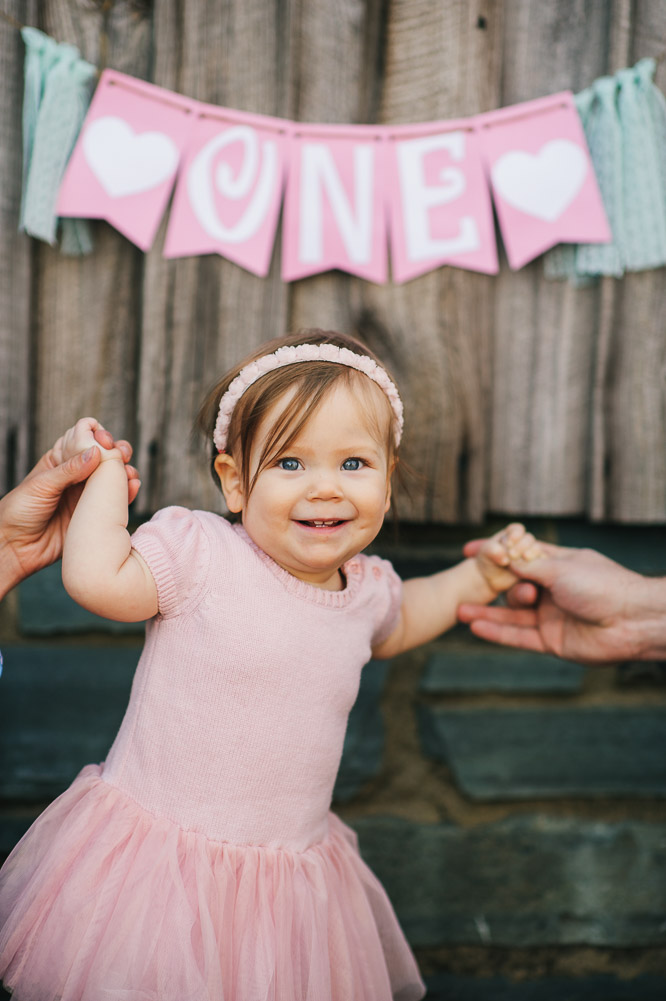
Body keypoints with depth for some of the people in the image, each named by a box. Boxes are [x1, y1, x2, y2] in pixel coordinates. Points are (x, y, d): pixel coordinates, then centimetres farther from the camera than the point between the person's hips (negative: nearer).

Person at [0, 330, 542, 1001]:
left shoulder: (366, 587, 4)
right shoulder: (200, 552, -13)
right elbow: (96, 576, -24)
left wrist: (479, 576, 15)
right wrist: (105, 467, -13)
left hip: (291, 867, 5)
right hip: (158, 843, -4)